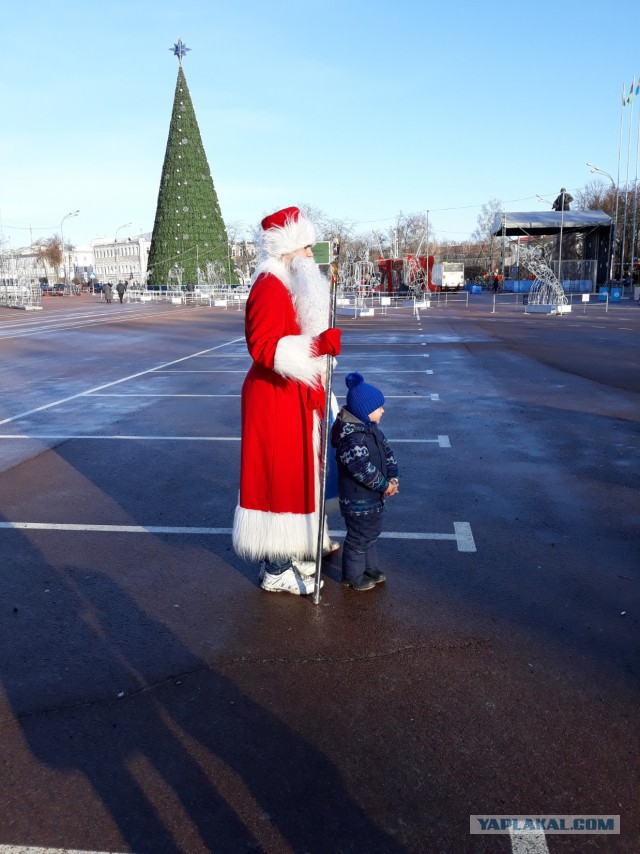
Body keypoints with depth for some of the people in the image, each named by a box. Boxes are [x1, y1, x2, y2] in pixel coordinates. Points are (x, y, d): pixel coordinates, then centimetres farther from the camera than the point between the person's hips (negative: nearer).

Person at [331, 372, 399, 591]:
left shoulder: (373, 430, 4)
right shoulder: (351, 439, -28)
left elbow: (387, 453, 9)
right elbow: (363, 470, -30)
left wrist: (393, 478, -5)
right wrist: (385, 485, -20)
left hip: (374, 497, 10)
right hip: (358, 500, -10)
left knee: (372, 532, 23)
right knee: (359, 538, 5)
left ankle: (370, 567, 40)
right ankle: (353, 576, 22)